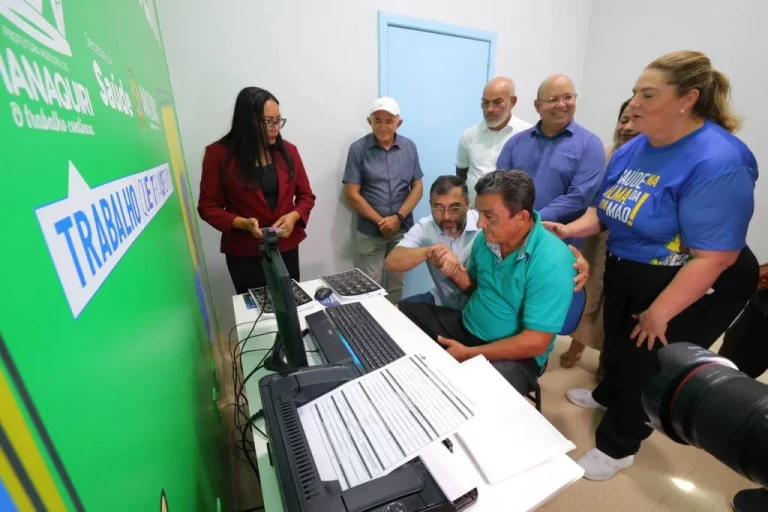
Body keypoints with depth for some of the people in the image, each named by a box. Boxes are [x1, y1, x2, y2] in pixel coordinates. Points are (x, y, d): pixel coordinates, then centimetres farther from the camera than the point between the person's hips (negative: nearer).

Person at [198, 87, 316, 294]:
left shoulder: (288, 150, 0)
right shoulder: (219, 154, -9)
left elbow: (306, 196, 6)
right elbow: (208, 207, -5)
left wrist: (293, 216, -14)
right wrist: (242, 223, -21)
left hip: (286, 248, 3)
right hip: (244, 254, -2)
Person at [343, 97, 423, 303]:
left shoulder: (409, 147, 4)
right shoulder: (358, 149, -5)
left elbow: (417, 187, 3)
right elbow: (352, 194, -8)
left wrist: (398, 217, -11)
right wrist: (380, 221, -12)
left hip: (402, 229, 3)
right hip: (370, 231, -2)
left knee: (397, 283, 13)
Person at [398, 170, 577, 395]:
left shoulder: (552, 263, -25)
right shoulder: (486, 238, -5)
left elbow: (535, 343, -23)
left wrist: (468, 353, -20)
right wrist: (457, 273, -13)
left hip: (515, 355, -6)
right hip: (466, 326, 7)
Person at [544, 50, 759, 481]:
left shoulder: (717, 161, -26)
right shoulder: (633, 149, -2)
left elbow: (713, 258, -27)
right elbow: (605, 209, 6)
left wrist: (658, 313, -23)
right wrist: (570, 230, -12)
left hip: (690, 288, -7)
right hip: (626, 271, 7)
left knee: (647, 364, 9)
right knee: (618, 344, 25)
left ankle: (618, 445, 33)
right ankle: (609, 395, 55)